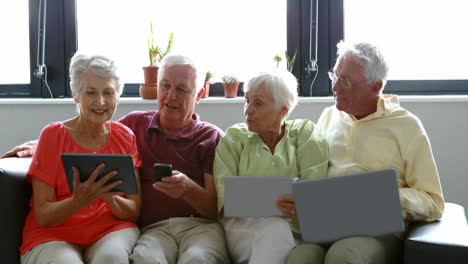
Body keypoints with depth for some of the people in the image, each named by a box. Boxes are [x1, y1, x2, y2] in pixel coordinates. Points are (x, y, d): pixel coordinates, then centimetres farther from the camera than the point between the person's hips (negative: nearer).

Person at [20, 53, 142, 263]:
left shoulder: (125, 137, 3)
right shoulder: (52, 135, -4)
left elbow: (135, 211, 2)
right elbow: (42, 216, -6)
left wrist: (112, 199, -20)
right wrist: (80, 200, -25)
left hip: (112, 230, 1)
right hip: (54, 235, -1)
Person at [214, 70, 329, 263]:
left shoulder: (305, 133, 11)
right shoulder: (234, 138, 12)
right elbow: (225, 194, -3)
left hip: (294, 226, 0)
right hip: (243, 224, 1)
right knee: (275, 228, -32)